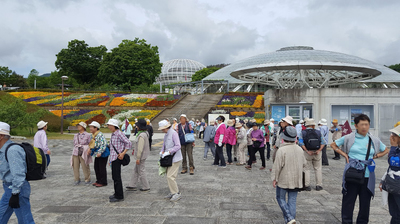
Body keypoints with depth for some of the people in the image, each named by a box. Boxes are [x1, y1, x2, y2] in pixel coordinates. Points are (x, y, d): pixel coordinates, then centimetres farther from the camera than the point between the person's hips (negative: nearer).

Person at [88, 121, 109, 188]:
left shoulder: (100, 135, -20)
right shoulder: (92, 135, 9)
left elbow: (104, 144, -25)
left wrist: (100, 152, -29)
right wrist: (90, 150, 11)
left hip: (102, 154, -9)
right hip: (97, 153, 9)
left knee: (102, 168, -2)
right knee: (96, 167, 14)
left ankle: (103, 182, 7)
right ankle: (98, 180, 26)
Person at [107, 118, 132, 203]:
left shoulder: (119, 134, -13)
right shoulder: (113, 134, 15)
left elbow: (129, 143, -19)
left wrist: (123, 153, -20)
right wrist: (111, 160, 19)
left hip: (117, 158, -9)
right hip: (113, 158, 9)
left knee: (117, 177, -6)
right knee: (115, 177, 16)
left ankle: (119, 196, 0)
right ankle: (116, 194, 28)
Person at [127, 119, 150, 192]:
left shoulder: (141, 135, -25)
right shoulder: (145, 133, 7)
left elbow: (140, 148, -26)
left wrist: (138, 158, -22)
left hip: (141, 156, -10)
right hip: (142, 156, 10)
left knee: (141, 172, 2)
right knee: (136, 171, 17)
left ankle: (146, 187, 12)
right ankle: (133, 186, 25)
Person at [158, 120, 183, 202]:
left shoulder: (173, 133, -16)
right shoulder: (166, 134, 12)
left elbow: (178, 146, -22)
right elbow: (164, 144, 24)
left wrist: (168, 152, -23)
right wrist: (162, 151, 6)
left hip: (175, 158, -9)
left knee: (170, 176, -10)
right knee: (168, 176, 12)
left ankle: (176, 193, 0)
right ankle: (172, 192, 22)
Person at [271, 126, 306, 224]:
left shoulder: (281, 150, -18)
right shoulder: (300, 149, 2)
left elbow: (277, 166, -16)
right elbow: (304, 164, 13)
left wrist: (274, 178, -6)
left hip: (283, 180, -5)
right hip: (296, 180, 5)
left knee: (281, 198, 9)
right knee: (292, 200, 12)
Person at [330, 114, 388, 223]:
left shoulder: (374, 140, 5)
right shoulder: (349, 138, -1)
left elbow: (386, 150, 22)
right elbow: (333, 145, 11)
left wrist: (375, 156, 5)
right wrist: (344, 155, -1)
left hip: (367, 175, 2)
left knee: (365, 202, 10)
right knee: (348, 201, 3)